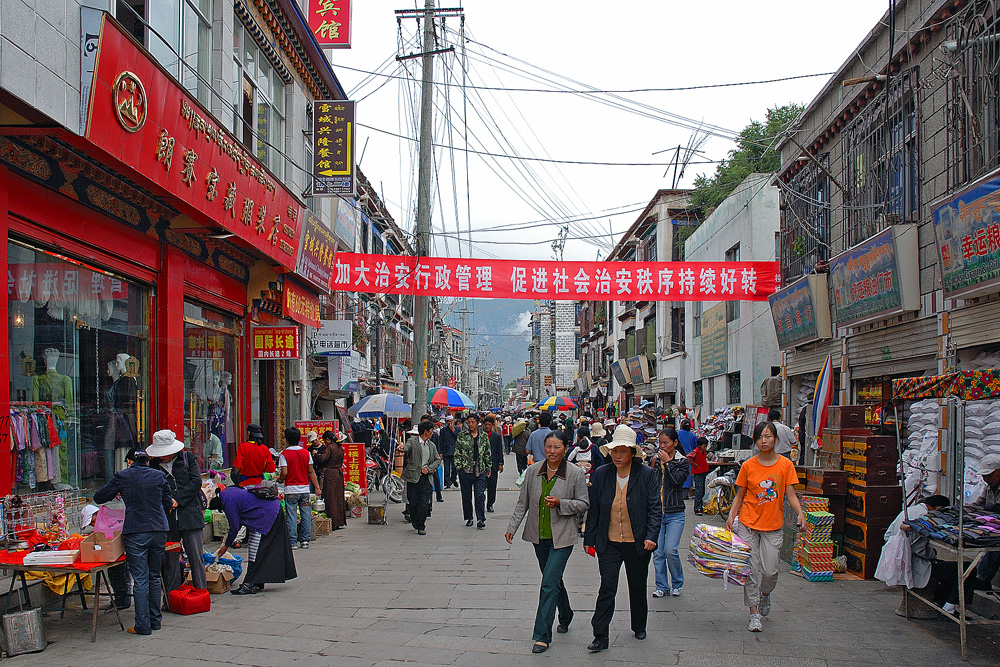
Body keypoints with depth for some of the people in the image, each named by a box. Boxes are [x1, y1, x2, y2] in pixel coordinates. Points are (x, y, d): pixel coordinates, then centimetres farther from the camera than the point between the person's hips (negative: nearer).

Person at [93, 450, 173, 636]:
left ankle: (143, 625, 0)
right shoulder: (159, 476, 7)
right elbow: (168, 504, 12)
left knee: (140, 580, -1)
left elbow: (99, 497, 6)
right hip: (158, 531, 3)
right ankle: (155, 620, 20)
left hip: (135, 532, -3)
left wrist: (117, 493, 24)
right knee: (154, 577, 14)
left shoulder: (123, 476, 0)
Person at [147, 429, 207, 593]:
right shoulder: (154, 463, 8)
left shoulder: (188, 458, 2)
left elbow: (196, 482, -5)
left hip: (190, 515, -2)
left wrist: (177, 499, -14)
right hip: (167, 518, 2)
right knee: (169, 559, 6)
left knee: (195, 556, 1)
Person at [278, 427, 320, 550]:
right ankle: (305, 541, 10)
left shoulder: (284, 454, -7)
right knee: (306, 516, 8)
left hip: (291, 489, -3)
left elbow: (284, 472, -14)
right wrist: (317, 487, 10)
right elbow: (311, 472, 6)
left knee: (292, 517, 1)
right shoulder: (306, 453, 5)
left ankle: (292, 542, 1)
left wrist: (280, 479, 8)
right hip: (305, 488, 3)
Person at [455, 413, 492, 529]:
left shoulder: (484, 437, 8)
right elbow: (457, 452, 2)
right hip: (465, 470, 0)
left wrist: (488, 468, 11)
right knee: (466, 495, 8)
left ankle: (481, 519, 0)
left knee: (480, 495, -4)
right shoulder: (462, 436, 2)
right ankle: (469, 518, 20)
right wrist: (458, 466, -5)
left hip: (480, 471, 0)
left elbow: (487, 453, 13)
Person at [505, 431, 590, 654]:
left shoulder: (575, 473, -8)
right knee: (554, 579, 18)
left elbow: (584, 503, -2)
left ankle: (542, 636, -5)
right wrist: (512, 527, 4)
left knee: (549, 583, -11)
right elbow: (523, 502, 8)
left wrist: (561, 503, -18)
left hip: (562, 537, -4)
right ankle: (565, 616, 42)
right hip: (538, 535, 4)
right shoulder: (533, 471, 1)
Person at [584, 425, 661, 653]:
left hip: (637, 544, 0)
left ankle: (639, 626, 37)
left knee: (637, 587, 15)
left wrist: (651, 536, -15)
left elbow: (655, 508, -5)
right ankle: (600, 636, 0)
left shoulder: (647, 474, -6)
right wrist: (589, 539, 5)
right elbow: (593, 509, 5)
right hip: (609, 543, 0)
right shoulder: (601, 474, -1)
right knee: (607, 588, -6)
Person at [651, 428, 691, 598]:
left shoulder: (683, 461, 1)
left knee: (670, 550, -11)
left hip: (675, 514, -3)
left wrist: (667, 462, -15)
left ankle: (677, 583, 11)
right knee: (657, 551, 2)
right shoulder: (656, 459, 8)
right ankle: (662, 586, 14)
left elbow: (678, 480, -17)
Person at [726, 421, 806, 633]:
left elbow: (791, 495, -2)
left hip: (773, 525, 0)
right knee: (751, 569, -1)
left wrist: (800, 514, -19)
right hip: (748, 523, 0)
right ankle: (754, 613, 10)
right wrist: (731, 516, -9)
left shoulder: (785, 465, -2)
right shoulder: (748, 466, -2)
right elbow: (739, 496, 5)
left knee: (770, 571, -2)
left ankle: (765, 594, 31)